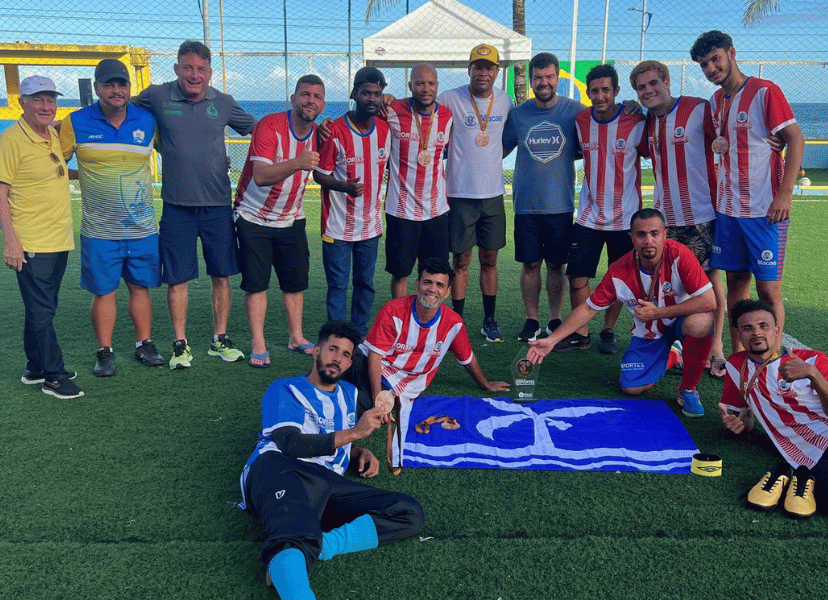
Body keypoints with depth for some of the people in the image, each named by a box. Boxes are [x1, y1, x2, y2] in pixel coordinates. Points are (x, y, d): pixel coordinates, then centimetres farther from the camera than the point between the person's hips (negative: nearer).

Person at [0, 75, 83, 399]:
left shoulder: (53, 135, 11)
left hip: (60, 240, 8)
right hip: (31, 244, -8)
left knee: (43, 310, 16)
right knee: (41, 311, -2)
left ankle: (36, 368, 27)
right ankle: (53, 376, 6)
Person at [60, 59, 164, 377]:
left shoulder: (148, 120, 3)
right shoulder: (76, 123, -2)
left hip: (143, 228, 2)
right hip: (99, 230, -1)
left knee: (141, 287, 11)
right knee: (104, 291, 4)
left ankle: (144, 344, 24)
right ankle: (105, 352, 17)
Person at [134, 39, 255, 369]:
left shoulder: (223, 103, 4)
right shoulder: (157, 97, -1)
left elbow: (255, 128, 18)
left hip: (218, 204, 2)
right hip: (177, 205, -1)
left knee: (222, 275, 7)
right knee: (178, 278, 3)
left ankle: (220, 340, 22)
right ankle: (180, 345, 16)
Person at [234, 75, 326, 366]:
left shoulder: (318, 134, -2)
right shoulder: (270, 126, -22)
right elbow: (261, 176, -37)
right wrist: (297, 163, -51)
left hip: (291, 220, 5)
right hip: (254, 218, -5)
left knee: (296, 281, 7)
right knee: (256, 283, -3)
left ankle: (296, 337, 22)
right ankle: (258, 345, 6)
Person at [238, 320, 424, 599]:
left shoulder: (349, 394, 35)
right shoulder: (285, 390, 17)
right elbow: (290, 443, -1)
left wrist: (361, 453, 20)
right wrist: (354, 432, -6)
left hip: (327, 484, 6)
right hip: (277, 469, -5)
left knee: (410, 513, -20)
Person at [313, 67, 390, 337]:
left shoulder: (386, 129, 0)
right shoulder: (335, 131, -13)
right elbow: (319, 173, -10)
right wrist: (345, 186, -28)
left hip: (370, 224, 5)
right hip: (338, 225, -4)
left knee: (365, 284, 14)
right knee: (338, 286, 1)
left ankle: (361, 336, 27)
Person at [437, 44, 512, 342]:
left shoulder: (505, 101, 6)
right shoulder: (450, 99, -7)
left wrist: (494, 158, 10)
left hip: (494, 193, 3)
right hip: (460, 193, -3)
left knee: (490, 259, 10)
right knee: (462, 260, 3)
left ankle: (490, 320, 21)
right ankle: (457, 321, 14)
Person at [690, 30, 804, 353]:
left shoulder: (764, 91, -7)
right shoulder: (716, 101, 13)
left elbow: (796, 139, -11)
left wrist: (784, 194, -18)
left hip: (764, 209, -6)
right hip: (728, 208, 6)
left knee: (768, 288, -3)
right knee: (735, 280, 10)